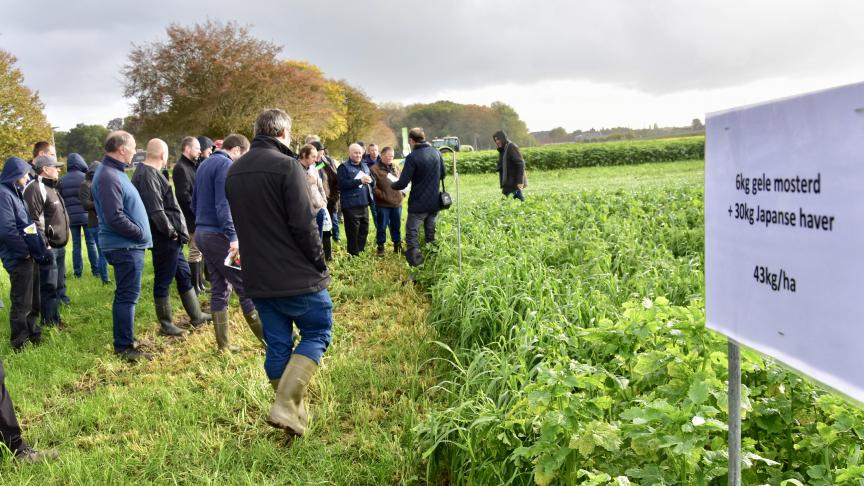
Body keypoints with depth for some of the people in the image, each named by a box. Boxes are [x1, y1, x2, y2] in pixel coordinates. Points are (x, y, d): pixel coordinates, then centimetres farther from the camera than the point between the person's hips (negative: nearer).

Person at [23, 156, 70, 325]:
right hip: (48, 247, -10)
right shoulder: (35, 189, -16)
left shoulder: (50, 187, 17)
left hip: (59, 246, 10)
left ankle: (55, 317, 27)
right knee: (49, 286, -4)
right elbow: (34, 220, -22)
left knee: (58, 284, 16)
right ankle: (49, 322, 4)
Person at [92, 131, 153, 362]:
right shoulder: (108, 177, -19)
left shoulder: (114, 172, 14)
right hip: (125, 246, -10)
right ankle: (124, 347, 4)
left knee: (126, 295, 18)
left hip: (128, 245, 10)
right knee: (128, 296, -4)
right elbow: (115, 218, -24)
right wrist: (141, 234, -14)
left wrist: (141, 234, 12)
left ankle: (124, 340, 28)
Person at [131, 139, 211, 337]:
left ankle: (196, 316, 28)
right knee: (163, 281, 1)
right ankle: (166, 325, 12)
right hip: (164, 239, -11)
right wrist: (170, 231, -16)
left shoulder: (147, 172, 15)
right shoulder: (148, 175, -18)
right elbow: (155, 209, -24)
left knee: (184, 275, 18)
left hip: (170, 239, 11)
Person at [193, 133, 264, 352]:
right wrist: (233, 236, -24)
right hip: (219, 235, -9)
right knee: (246, 286, -5)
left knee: (219, 288, 12)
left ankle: (223, 344, 15)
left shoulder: (205, 164, 17)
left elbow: (195, 201, 23)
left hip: (201, 232, 10)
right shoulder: (226, 165, -13)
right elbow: (223, 205, -22)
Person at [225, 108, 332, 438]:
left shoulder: (233, 172, 10)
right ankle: (286, 404, -6)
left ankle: (296, 414, 23)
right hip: (297, 276, -7)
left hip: (257, 278, 7)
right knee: (317, 332, 8)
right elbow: (303, 224, -18)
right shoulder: (286, 166, -14)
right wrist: (319, 263, -6)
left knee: (277, 345, 14)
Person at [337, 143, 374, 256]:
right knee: (353, 233, -1)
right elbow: (342, 184, -19)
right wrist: (360, 181, -22)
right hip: (351, 206, -7)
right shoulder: (344, 167, -6)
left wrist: (370, 180, -8)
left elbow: (373, 182, 17)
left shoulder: (364, 166, 17)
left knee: (364, 231, 14)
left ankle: (361, 252, 27)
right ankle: (354, 255, 7)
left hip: (364, 204, 7)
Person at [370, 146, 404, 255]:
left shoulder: (396, 167, 13)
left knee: (396, 226, 14)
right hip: (383, 204, -5)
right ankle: (380, 247, 16)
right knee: (381, 227, 3)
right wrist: (382, 195, -17)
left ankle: (397, 246, 25)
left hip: (397, 202, 5)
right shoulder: (375, 169, -7)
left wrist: (402, 192, 6)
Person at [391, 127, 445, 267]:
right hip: (435, 203, 6)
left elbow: (403, 183, -15)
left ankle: (415, 266, -7)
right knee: (431, 234, 17)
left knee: (412, 236, 0)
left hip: (418, 204, -6)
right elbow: (442, 175, 16)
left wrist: (392, 185, 5)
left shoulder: (412, 157, -16)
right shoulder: (437, 153, 4)